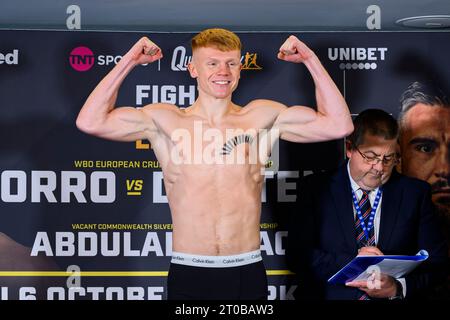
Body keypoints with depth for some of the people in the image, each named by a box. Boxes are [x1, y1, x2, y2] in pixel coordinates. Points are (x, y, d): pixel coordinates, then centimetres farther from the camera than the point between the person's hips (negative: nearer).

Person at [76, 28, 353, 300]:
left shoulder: (263, 117, 5)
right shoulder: (164, 121, 2)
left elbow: (339, 125, 2)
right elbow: (90, 121, -5)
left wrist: (309, 59, 1)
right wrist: (130, 60, -3)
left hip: (248, 275, 1)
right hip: (188, 277, -1)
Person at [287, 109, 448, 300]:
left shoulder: (415, 193, 8)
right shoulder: (316, 188, 5)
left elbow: (436, 261, 6)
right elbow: (296, 255, -2)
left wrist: (397, 288, -10)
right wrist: (351, 262, -14)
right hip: (329, 295, 0)